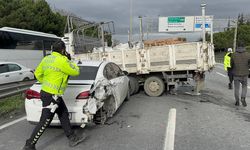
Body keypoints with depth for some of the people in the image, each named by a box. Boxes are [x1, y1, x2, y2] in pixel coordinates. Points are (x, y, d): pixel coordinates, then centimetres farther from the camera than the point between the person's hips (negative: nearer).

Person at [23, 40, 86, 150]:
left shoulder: (46, 58, 7)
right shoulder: (62, 60, -18)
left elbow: (38, 73, 14)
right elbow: (76, 72, -7)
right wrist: (69, 61, 5)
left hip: (46, 91, 10)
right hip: (52, 96, -10)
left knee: (64, 115, 16)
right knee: (45, 122, 2)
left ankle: (73, 138, 27)